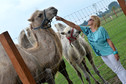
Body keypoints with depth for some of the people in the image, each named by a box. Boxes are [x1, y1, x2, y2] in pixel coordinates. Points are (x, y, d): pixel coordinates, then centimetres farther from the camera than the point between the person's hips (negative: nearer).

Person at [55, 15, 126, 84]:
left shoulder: (101, 29, -17)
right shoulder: (87, 30, -1)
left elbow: (109, 40, -15)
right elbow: (74, 25, -4)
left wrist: (115, 52, -16)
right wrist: (62, 20, -10)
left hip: (109, 52, -6)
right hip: (102, 55, 6)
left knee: (119, 69, 1)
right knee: (115, 70, 14)